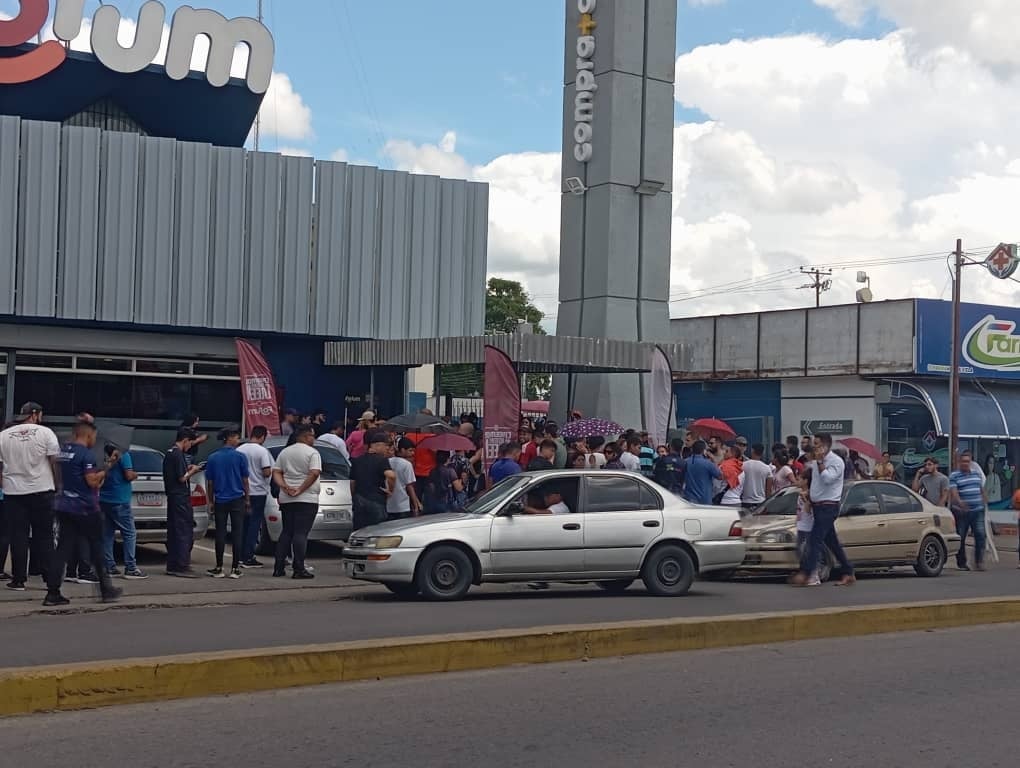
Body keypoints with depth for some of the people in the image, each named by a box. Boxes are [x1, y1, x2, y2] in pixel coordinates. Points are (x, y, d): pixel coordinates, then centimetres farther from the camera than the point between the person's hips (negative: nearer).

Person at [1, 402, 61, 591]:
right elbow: (55, 460, -5)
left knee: (18, 536, 4)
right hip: (41, 490, -2)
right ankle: (49, 575, 7)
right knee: (44, 535, 7)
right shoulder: (45, 432, -5)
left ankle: (19, 579, 3)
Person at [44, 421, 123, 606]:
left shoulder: (63, 450, 11)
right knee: (97, 548, 6)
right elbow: (93, 481, -19)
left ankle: (53, 593, -2)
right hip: (84, 508, -7)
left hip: (63, 506, 7)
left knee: (63, 549, 4)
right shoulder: (86, 454, -14)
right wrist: (107, 467, -6)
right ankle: (106, 590, 14)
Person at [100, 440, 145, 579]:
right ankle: (130, 568, -8)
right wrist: (135, 474, 5)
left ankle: (109, 567, 9)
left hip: (104, 500, 7)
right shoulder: (123, 455, -10)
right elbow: (129, 475, -15)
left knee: (107, 534, 9)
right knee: (129, 534, -3)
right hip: (120, 501, -7)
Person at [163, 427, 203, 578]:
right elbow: (182, 478, -18)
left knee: (173, 532, 12)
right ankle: (182, 567, -8)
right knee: (185, 532, -7)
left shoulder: (169, 453, 14)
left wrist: (188, 470, 13)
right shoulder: (178, 455, -16)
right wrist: (192, 471, -3)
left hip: (172, 496, 10)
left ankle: (172, 566, 15)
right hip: (181, 498, -10)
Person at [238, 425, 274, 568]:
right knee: (255, 523, 0)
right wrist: (271, 472, 3)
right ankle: (248, 557, -4)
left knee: (244, 523, 15)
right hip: (258, 492, -5)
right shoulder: (262, 451, -13)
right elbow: (267, 472, -18)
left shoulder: (239, 450, 2)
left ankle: (242, 556, 17)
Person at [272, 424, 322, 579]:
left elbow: (276, 472, 7)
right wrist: (300, 490, -15)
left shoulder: (284, 452, 13)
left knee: (286, 532, 12)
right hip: (307, 499, -6)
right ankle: (299, 569, -9)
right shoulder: (312, 453, -6)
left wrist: (285, 487, -4)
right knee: (301, 533, -6)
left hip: (286, 499, 6)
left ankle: (279, 568, 10)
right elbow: (314, 474, -18)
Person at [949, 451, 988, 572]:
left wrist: (985, 503, 16)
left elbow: (982, 490, 23)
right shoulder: (954, 476, -2)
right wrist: (960, 503, -32)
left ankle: (979, 562, -4)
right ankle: (961, 563, 11)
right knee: (961, 538, 2)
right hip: (961, 512, -3)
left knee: (980, 535, -7)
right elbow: (954, 492, -15)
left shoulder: (977, 474, 15)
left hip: (978, 511, 3)